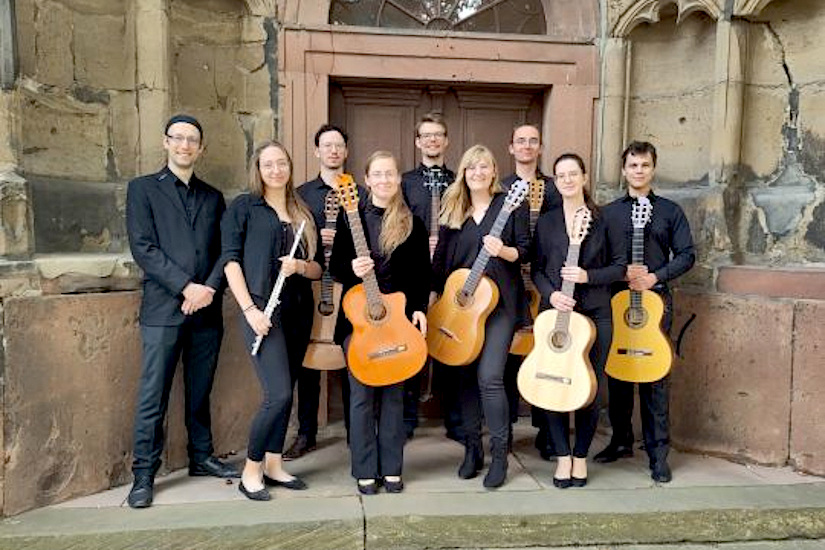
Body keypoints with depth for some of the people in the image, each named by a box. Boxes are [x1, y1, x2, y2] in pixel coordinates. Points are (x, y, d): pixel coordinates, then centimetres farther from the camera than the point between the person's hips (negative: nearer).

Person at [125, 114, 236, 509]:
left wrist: (210, 288, -8)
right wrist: (186, 287, -14)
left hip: (207, 310, 4)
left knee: (200, 392, 12)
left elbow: (225, 250, 9)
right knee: (152, 397, -1)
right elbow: (143, 248, -5)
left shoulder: (213, 197, 17)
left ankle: (201, 457, 25)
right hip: (163, 309, -3)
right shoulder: (142, 188, 6)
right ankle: (144, 474, 10)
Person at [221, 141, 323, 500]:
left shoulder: (302, 214, 16)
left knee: (283, 394, 10)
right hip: (262, 310, -5)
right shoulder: (244, 207, 2)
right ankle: (251, 471, 6)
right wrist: (250, 309, -14)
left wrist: (301, 266, -8)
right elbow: (230, 260, -5)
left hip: (298, 311, 5)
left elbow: (318, 269, 15)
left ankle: (273, 465, 23)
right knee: (279, 395, -12)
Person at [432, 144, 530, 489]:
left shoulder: (508, 205, 2)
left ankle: (499, 454, 3)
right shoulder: (453, 209, 10)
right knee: (465, 376, 8)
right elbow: (441, 257, 12)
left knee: (489, 376, -12)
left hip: (499, 302, -4)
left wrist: (503, 250, -19)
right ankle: (472, 449, 22)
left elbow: (524, 250, 1)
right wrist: (435, 294, 8)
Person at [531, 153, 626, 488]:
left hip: (595, 313, -1)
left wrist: (587, 276, -14)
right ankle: (562, 456, 17)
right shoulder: (546, 222, 8)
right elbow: (536, 269, 8)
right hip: (554, 312, 2)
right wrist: (551, 294, -10)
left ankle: (580, 457, 21)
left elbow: (619, 266, 2)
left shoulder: (604, 219, 2)